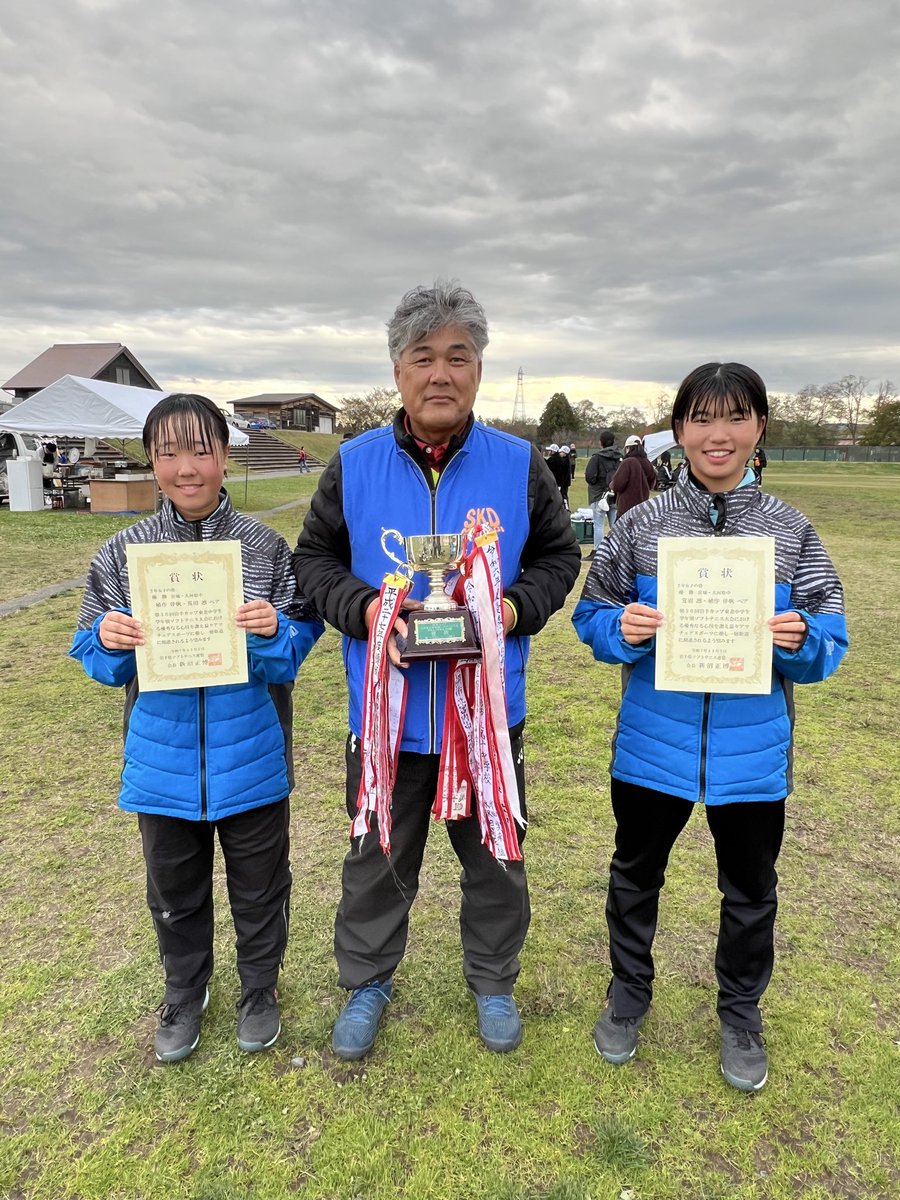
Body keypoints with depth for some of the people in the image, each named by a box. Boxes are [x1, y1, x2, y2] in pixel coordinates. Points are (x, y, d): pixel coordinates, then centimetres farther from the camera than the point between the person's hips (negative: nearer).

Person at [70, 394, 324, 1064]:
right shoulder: (123, 553, -4)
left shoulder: (266, 549, -9)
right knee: (174, 890, 22)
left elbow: (294, 654, -7)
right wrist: (109, 640, -20)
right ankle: (184, 997, 48)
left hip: (250, 757, -1)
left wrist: (272, 634, -28)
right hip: (162, 758, 2)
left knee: (259, 887, 18)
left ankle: (260, 990, 45)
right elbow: (102, 662, 1)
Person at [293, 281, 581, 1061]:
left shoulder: (520, 465, -4)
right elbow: (315, 557, 5)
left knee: (494, 854, 18)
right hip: (386, 711, 0)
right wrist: (363, 607, -14)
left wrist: (516, 607, -14)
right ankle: (367, 982, 43)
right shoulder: (354, 464, -3)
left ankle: (494, 982, 44)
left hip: (489, 710, 0)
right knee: (377, 858, 17)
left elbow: (559, 556, 6)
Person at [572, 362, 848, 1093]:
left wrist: (801, 638, -23)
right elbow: (592, 615, -2)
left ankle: (741, 1014, 47)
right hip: (654, 743, 0)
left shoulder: (792, 532, -5)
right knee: (635, 875, 19)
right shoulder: (642, 525, -7)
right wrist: (622, 628, -23)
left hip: (752, 750, 1)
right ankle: (629, 994, 46)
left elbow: (830, 637, -1)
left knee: (750, 892, 20)